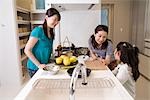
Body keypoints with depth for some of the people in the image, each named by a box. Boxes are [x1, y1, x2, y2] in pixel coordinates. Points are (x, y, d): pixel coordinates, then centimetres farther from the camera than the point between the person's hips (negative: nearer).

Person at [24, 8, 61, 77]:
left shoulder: (51, 32, 4)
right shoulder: (38, 30, -19)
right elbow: (27, 50, -18)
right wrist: (39, 65, -18)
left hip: (45, 66, 7)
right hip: (35, 67, -7)